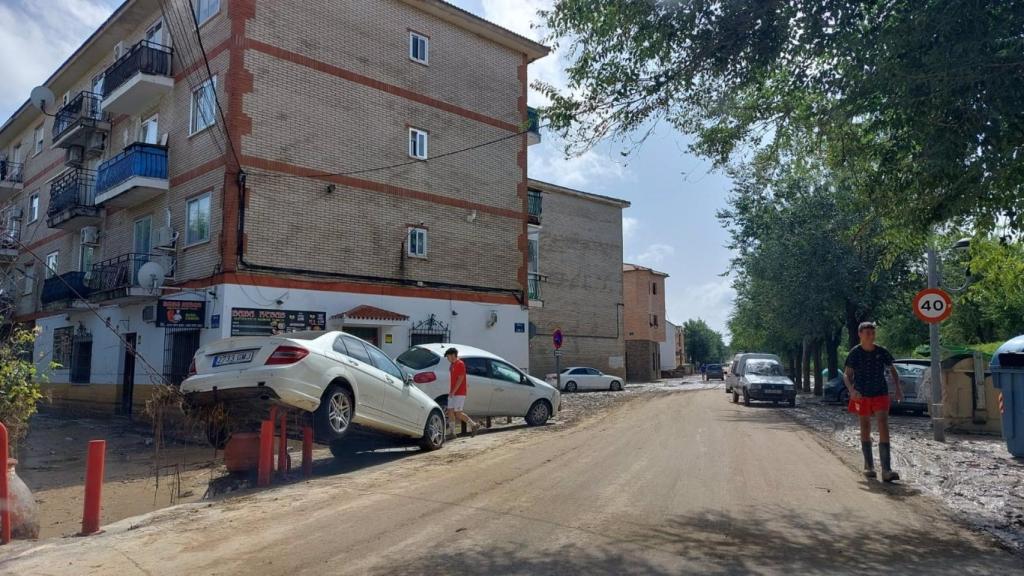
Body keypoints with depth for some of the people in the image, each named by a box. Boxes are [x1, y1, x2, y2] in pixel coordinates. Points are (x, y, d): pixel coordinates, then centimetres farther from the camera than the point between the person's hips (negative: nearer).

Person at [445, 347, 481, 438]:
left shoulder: (460, 364, -12)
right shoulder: (452, 365, 16)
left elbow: (460, 379, -18)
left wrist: (453, 391, -21)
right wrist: (451, 391, 15)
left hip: (459, 393, -9)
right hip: (452, 393, 9)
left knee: (458, 413, -8)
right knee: (450, 411, 3)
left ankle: (474, 425, 6)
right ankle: (452, 432, 6)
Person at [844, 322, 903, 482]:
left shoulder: (882, 352, 0)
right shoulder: (855, 353, -4)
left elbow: (892, 370, 14)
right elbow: (847, 375, -2)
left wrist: (898, 387, 1)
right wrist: (851, 390, -20)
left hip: (880, 395, 0)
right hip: (862, 396, 0)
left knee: (883, 427, -11)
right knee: (865, 429, 11)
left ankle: (886, 470, -14)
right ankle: (868, 466, 24)